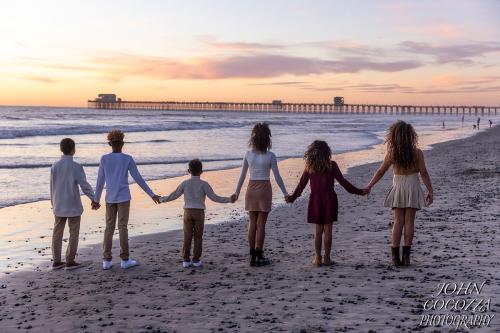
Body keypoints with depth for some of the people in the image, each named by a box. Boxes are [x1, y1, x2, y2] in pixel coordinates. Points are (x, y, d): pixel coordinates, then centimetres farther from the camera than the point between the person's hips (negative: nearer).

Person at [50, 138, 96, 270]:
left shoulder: (55, 166, -2)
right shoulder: (76, 167, -16)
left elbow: (52, 187, 6)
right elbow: (85, 186, -15)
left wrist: (53, 203, 18)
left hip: (59, 205, 5)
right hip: (73, 205, -5)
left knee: (57, 232, 10)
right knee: (74, 233, 5)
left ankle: (56, 261, 14)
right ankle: (70, 261, 6)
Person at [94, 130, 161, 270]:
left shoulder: (104, 159, 0)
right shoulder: (128, 159, -6)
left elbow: (100, 181, 2)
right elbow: (138, 179, -7)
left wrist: (96, 199, 12)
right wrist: (152, 194, -1)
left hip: (109, 198, 3)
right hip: (124, 198, -2)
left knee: (109, 228, 8)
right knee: (123, 227, 2)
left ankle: (107, 260, 5)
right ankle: (125, 259, 3)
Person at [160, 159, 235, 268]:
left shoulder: (185, 183, 0)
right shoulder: (204, 184, -5)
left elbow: (174, 195, 5)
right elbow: (214, 197, -8)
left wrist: (162, 199, 20)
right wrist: (229, 200, -2)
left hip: (188, 212, 1)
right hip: (199, 213, -1)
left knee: (187, 237, 5)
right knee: (198, 237, 6)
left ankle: (186, 260, 7)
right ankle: (196, 260, 7)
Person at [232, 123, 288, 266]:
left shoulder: (248, 155, -2)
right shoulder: (270, 156, -10)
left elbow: (242, 175, 3)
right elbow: (277, 177, -7)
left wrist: (237, 192, 15)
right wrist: (285, 193, 3)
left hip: (251, 190, 3)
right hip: (264, 190, -3)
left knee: (252, 223, 10)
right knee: (261, 224, 3)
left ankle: (252, 256, 13)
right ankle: (259, 256, 6)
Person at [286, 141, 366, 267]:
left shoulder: (309, 166, 2)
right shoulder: (331, 165, -3)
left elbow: (302, 184, 7)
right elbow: (342, 181, -4)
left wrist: (292, 197, 20)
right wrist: (358, 191, 4)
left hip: (315, 199, 2)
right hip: (329, 199, -1)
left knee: (318, 230, 8)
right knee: (328, 229, 5)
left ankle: (318, 258, 9)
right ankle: (327, 258, 8)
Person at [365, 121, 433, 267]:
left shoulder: (391, 154, -5)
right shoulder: (417, 153, -7)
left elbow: (380, 172, 0)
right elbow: (424, 173, -7)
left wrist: (369, 186, 11)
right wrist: (430, 191, 1)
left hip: (398, 188, 1)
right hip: (412, 186, 0)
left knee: (398, 221, 3)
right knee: (409, 221, 3)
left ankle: (395, 256, 1)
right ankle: (406, 255, 1)